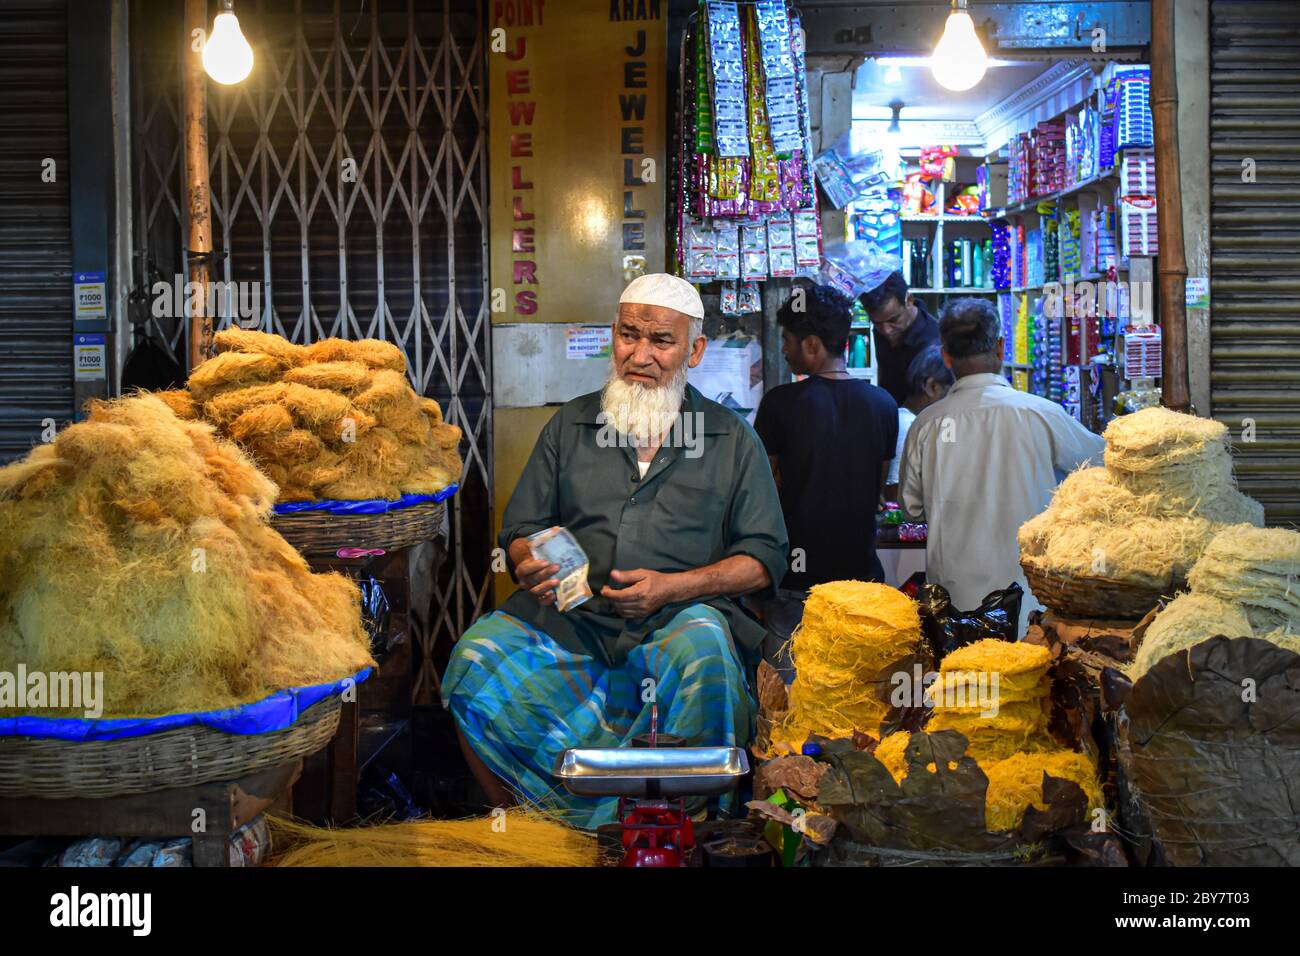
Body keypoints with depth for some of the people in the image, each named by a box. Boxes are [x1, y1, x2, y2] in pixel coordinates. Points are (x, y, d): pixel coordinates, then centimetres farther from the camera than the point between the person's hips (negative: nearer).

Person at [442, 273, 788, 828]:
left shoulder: (733, 439, 13)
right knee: (475, 663, -28)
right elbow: (519, 530, 19)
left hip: (677, 619, -1)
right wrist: (530, 566, -7)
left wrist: (672, 586, -9)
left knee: (705, 647, -38)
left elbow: (764, 559, 8)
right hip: (567, 619, 2)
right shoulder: (570, 424, 19)